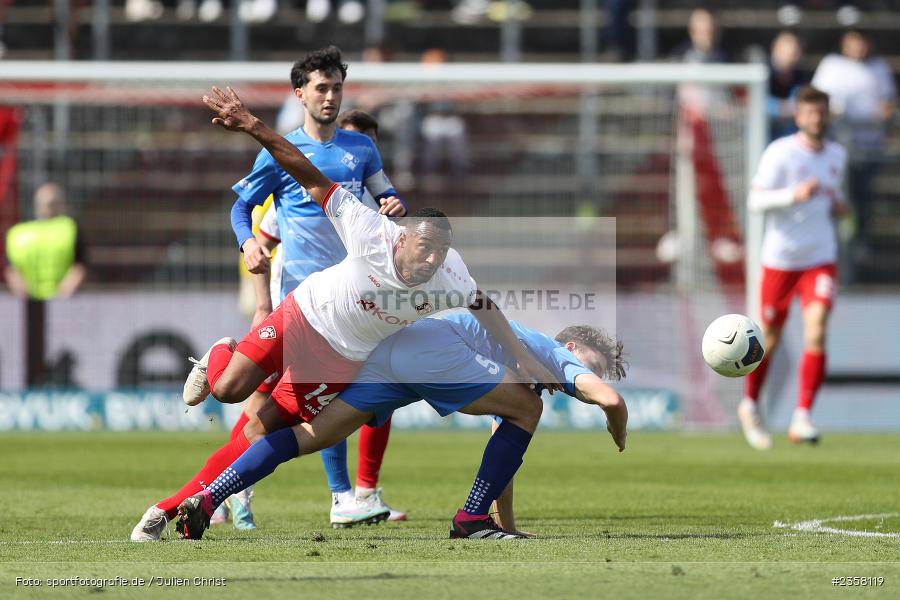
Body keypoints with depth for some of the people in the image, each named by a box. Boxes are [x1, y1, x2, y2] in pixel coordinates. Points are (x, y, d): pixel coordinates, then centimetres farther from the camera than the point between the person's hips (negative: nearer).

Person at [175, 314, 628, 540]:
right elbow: (610, 399, -4)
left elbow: (504, 451, 42)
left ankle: (205, 499, -8)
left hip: (390, 349, 8)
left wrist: (509, 522, 43)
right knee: (527, 408, 0)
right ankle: (471, 519, -1)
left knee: (308, 436, 3)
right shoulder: (558, 357, 13)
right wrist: (619, 436, 19)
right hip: (434, 349, -8)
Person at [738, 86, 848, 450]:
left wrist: (838, 205, 4)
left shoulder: (837, 155, 8)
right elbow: (756, 200, -15)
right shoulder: (780, 153, -10)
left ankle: (802, 419, -15)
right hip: (779, 259, -3)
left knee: (816, 334, -16)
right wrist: (794, 194, -30)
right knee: (770, 339, 8)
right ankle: (750, 404, 34)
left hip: (821, 260, 3)